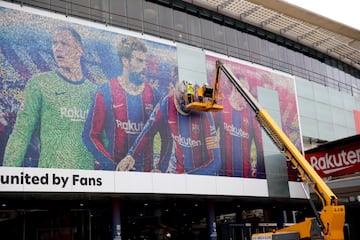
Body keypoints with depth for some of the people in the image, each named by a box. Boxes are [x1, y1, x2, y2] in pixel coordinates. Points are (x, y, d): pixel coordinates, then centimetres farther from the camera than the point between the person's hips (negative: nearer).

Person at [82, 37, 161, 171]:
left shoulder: (152, 94, 4)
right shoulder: (106, 92, -5)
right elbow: (90, 135, -6)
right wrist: (112, 165, -14)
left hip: (145, 170, 3)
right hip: (112, 173, -3)